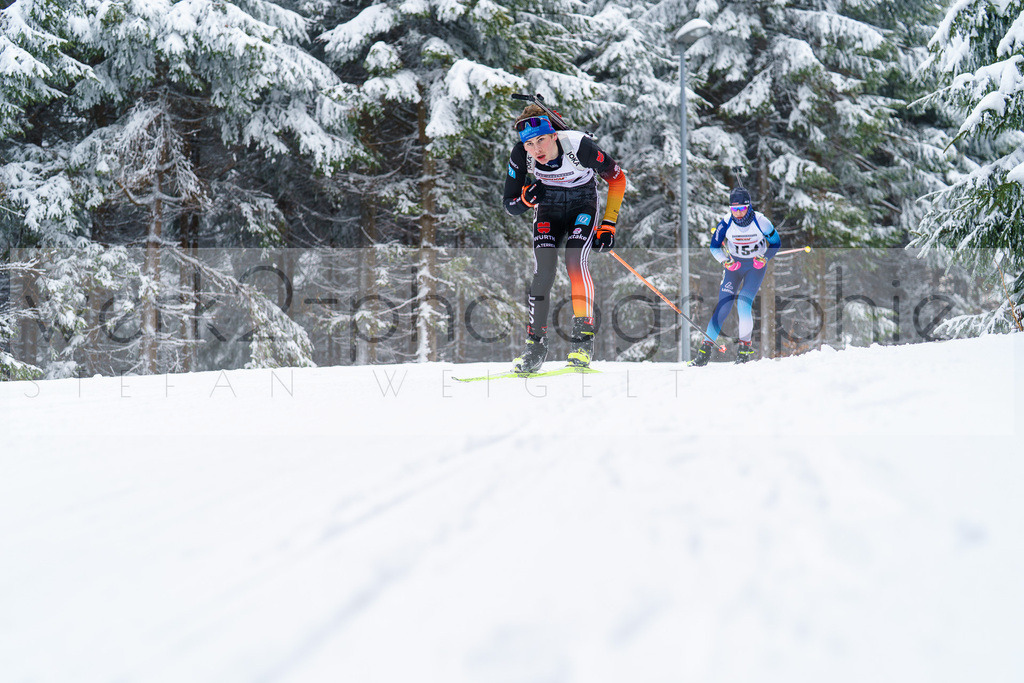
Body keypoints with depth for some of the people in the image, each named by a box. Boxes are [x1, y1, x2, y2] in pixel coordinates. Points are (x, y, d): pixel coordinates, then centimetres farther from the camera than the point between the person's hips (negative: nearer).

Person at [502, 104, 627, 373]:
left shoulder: (580, 146, -31)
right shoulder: (521, 155, -23)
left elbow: (617, 178, -13)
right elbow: (510, 205, -10)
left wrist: (608, 225, -13)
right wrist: (526, 199, -34)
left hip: (583, 207, -2)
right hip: (548, 211, 2)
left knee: (576, 261, -25)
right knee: (543, 271, -15)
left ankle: (583, 339, -19)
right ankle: (536, 345, -4)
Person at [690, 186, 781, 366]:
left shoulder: (760, 222, -18)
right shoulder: (726, 223, -14)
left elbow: (776, 242, -2)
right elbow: (714, 246, 0)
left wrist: (765, 258, -15)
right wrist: (725, 261, -14)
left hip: (756, 266, -2)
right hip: (734, 265, 2)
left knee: (743, 306, -18)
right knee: (723, 306, -9)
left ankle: (745, 347, 1)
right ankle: (706, 349, -5)